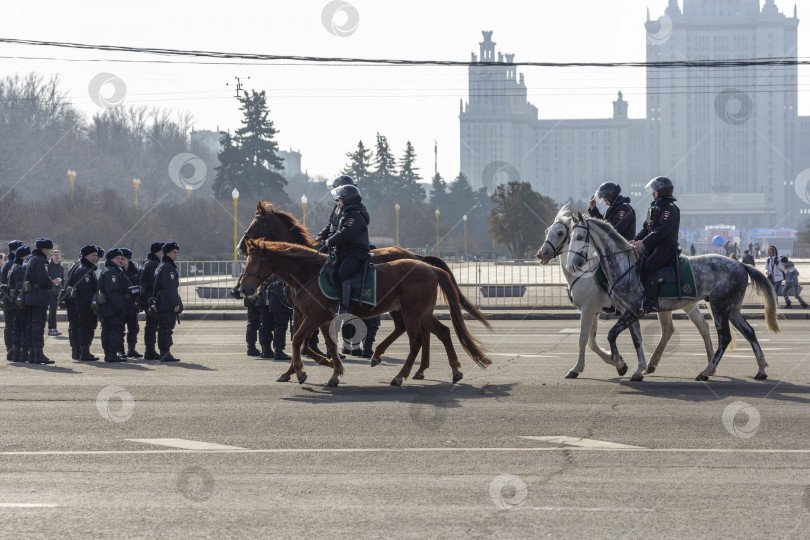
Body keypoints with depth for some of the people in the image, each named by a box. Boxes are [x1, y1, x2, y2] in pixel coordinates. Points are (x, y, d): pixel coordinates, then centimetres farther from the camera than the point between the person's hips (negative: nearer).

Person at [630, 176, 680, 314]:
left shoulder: (670, 209, -9)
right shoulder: (654, 207, 21)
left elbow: (662, 230, -21)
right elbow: (646, 228, 22)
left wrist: (644, 242, -26)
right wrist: (636, 240, 3)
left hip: (666, 247, -10)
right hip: (653, 246, 10)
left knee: (649, 266, -29)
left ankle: (651, 303, -35)